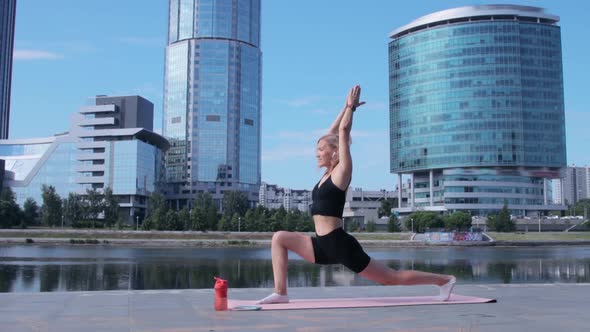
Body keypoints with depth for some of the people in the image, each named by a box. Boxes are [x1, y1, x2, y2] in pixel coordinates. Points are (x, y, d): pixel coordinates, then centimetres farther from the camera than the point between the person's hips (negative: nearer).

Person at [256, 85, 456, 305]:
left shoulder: (342, 171, -6)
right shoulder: (328, 174, 14)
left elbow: (343, 131, -7)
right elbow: (332, 134, 20)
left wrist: (351, 107, 4)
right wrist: (347, 107, 22)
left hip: (340, 245, -8)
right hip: (324, 245, 8)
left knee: (391, 278, 3)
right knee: (279, 238, -1)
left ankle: (443, 280, 20)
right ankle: (280, 292, -5)